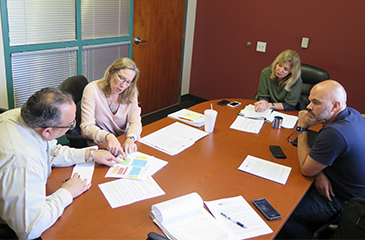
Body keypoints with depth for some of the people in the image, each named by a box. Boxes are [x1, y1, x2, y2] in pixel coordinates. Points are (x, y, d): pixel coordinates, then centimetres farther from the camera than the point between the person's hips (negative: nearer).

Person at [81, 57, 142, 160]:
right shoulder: (92, 90, -13)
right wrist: (108, 137, -41)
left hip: (123, 144, 4)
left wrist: (130, 139, -30)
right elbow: (87, 127, -21)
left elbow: (135, 122, -6)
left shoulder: (130, 93, 1)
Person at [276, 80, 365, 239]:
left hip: (341, 202, -10)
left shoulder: (334, 133, -34)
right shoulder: (352, 114, -3)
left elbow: (306, 170, -20)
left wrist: (302, 128, -16)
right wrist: (320, 172, -11)